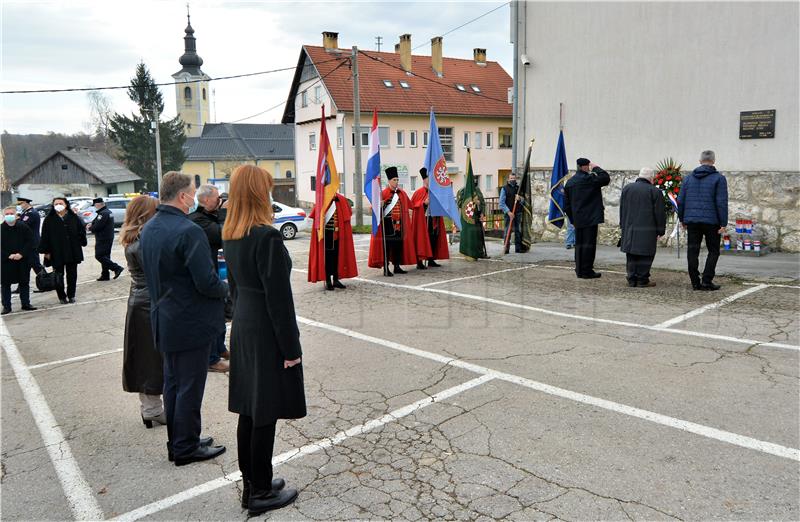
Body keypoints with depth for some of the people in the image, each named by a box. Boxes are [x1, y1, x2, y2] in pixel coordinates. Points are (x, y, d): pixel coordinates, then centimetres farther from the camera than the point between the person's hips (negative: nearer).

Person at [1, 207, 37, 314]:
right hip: (5, 262, -1)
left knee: (24, 283, 8)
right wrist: (8, 255, -13)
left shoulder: (24, 228, 1)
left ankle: (26, 304, 17)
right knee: (6, 284, 4)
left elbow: (30, 242, -1)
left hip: (23, 261, 1)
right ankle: (6, 306, 10)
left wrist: (21, 254, -13)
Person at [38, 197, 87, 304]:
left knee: (72, 275, 8)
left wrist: (81, 243, 2)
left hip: (72, 252, 1)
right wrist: (46, 251, -6)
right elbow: (45, 236, -2)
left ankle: (71, 295, 20)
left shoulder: (73, 217, 1)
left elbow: (81, 230, 8)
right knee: (58, 276, 4)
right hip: (56, 253, -1)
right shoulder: (49, 219, -3)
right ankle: (62, 297, 14)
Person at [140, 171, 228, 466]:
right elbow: (206, 282, -24)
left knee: (172, 383, 18)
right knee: (190, 386, 4)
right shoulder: (188, 231, -22)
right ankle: (186, 448, 16)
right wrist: (225, 289, -5)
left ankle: (177, 443, 30)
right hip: (191, 323, -9)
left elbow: (152, 273, 14)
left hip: (164, 319, 9)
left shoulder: (148, 229, 6)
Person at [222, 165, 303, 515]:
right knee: (264, 414, 3)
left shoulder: (230, 236, 6)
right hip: (267, 333, -8)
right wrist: (291, 348, -13)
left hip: (242, 328, 9)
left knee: (248, 410, 16)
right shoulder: (267, 237, -21)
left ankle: (251, 482, 30)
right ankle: (260, 493, 16)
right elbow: (278, 298, -20)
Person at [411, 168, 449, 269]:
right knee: (422, 240, -7)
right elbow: (413, 205, -12)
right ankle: (419, 262, -5)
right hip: (423, 220, -7)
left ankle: (431, 260, 19)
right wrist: (424, 203, -22)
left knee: (434, 240, 9)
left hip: (434, 220, 7)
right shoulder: (419, 192, -5)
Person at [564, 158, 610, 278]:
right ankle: (586, 271, -1)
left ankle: (579, 270, 18)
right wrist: (596, 168, 1)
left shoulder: (569, 182, 12)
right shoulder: (588, 179, -12)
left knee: (579, 244, 12)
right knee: (589, 244, -3)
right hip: (590, 218, -7)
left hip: (577, 220, 7)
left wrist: (573, 219, 19)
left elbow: (567, 204, 14)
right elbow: (606, 178, -10)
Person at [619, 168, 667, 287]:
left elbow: (622, 209, 15)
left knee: (631, 255, 9)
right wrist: (660, 231, 4)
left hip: (629, 229, 4)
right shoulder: (654, 191, -5)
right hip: (647, 231, -4)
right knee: (645, 255, 2)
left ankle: (632, 280, 10)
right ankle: (642, 280, 3)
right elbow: (660, 213, -4)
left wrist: (623, 226, 21)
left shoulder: (627, 188, 9)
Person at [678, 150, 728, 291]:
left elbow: (680, 201, 9)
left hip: (692, 221, 3)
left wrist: (682, 219, 17)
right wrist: (723, 223, -7)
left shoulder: (688, 178, 9)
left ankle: (695, 282, 7)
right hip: (711, 221, -3)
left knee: (692, 252, 5)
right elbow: (722, 202, -9)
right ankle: (706, 281, 1)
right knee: (713, 251, 8)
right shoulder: (719, 178, -3)